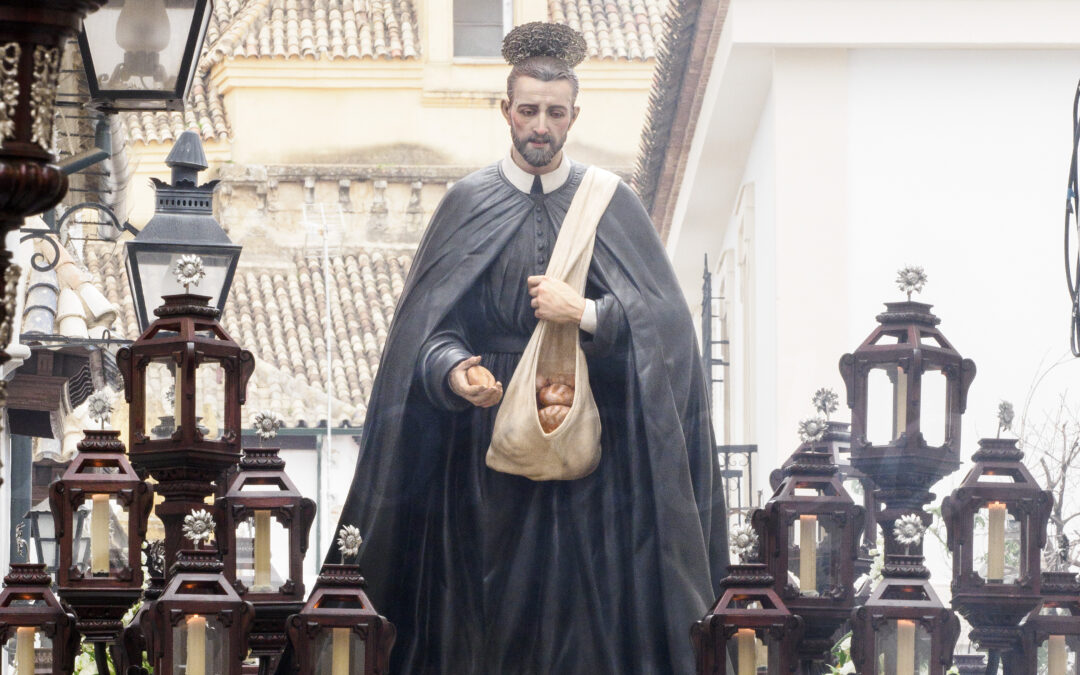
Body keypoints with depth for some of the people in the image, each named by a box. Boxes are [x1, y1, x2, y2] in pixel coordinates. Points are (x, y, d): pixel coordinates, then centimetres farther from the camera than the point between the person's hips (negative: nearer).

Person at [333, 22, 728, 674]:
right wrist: (450, 370, -19)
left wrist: (587, 314, -16)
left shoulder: (612, 204, 4)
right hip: (489, 443, 0)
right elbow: (427, 326, 1)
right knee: (494, 611, 0)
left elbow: (665, 319, -2)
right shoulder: (468, 204, 4)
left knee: (588, 608, -2)